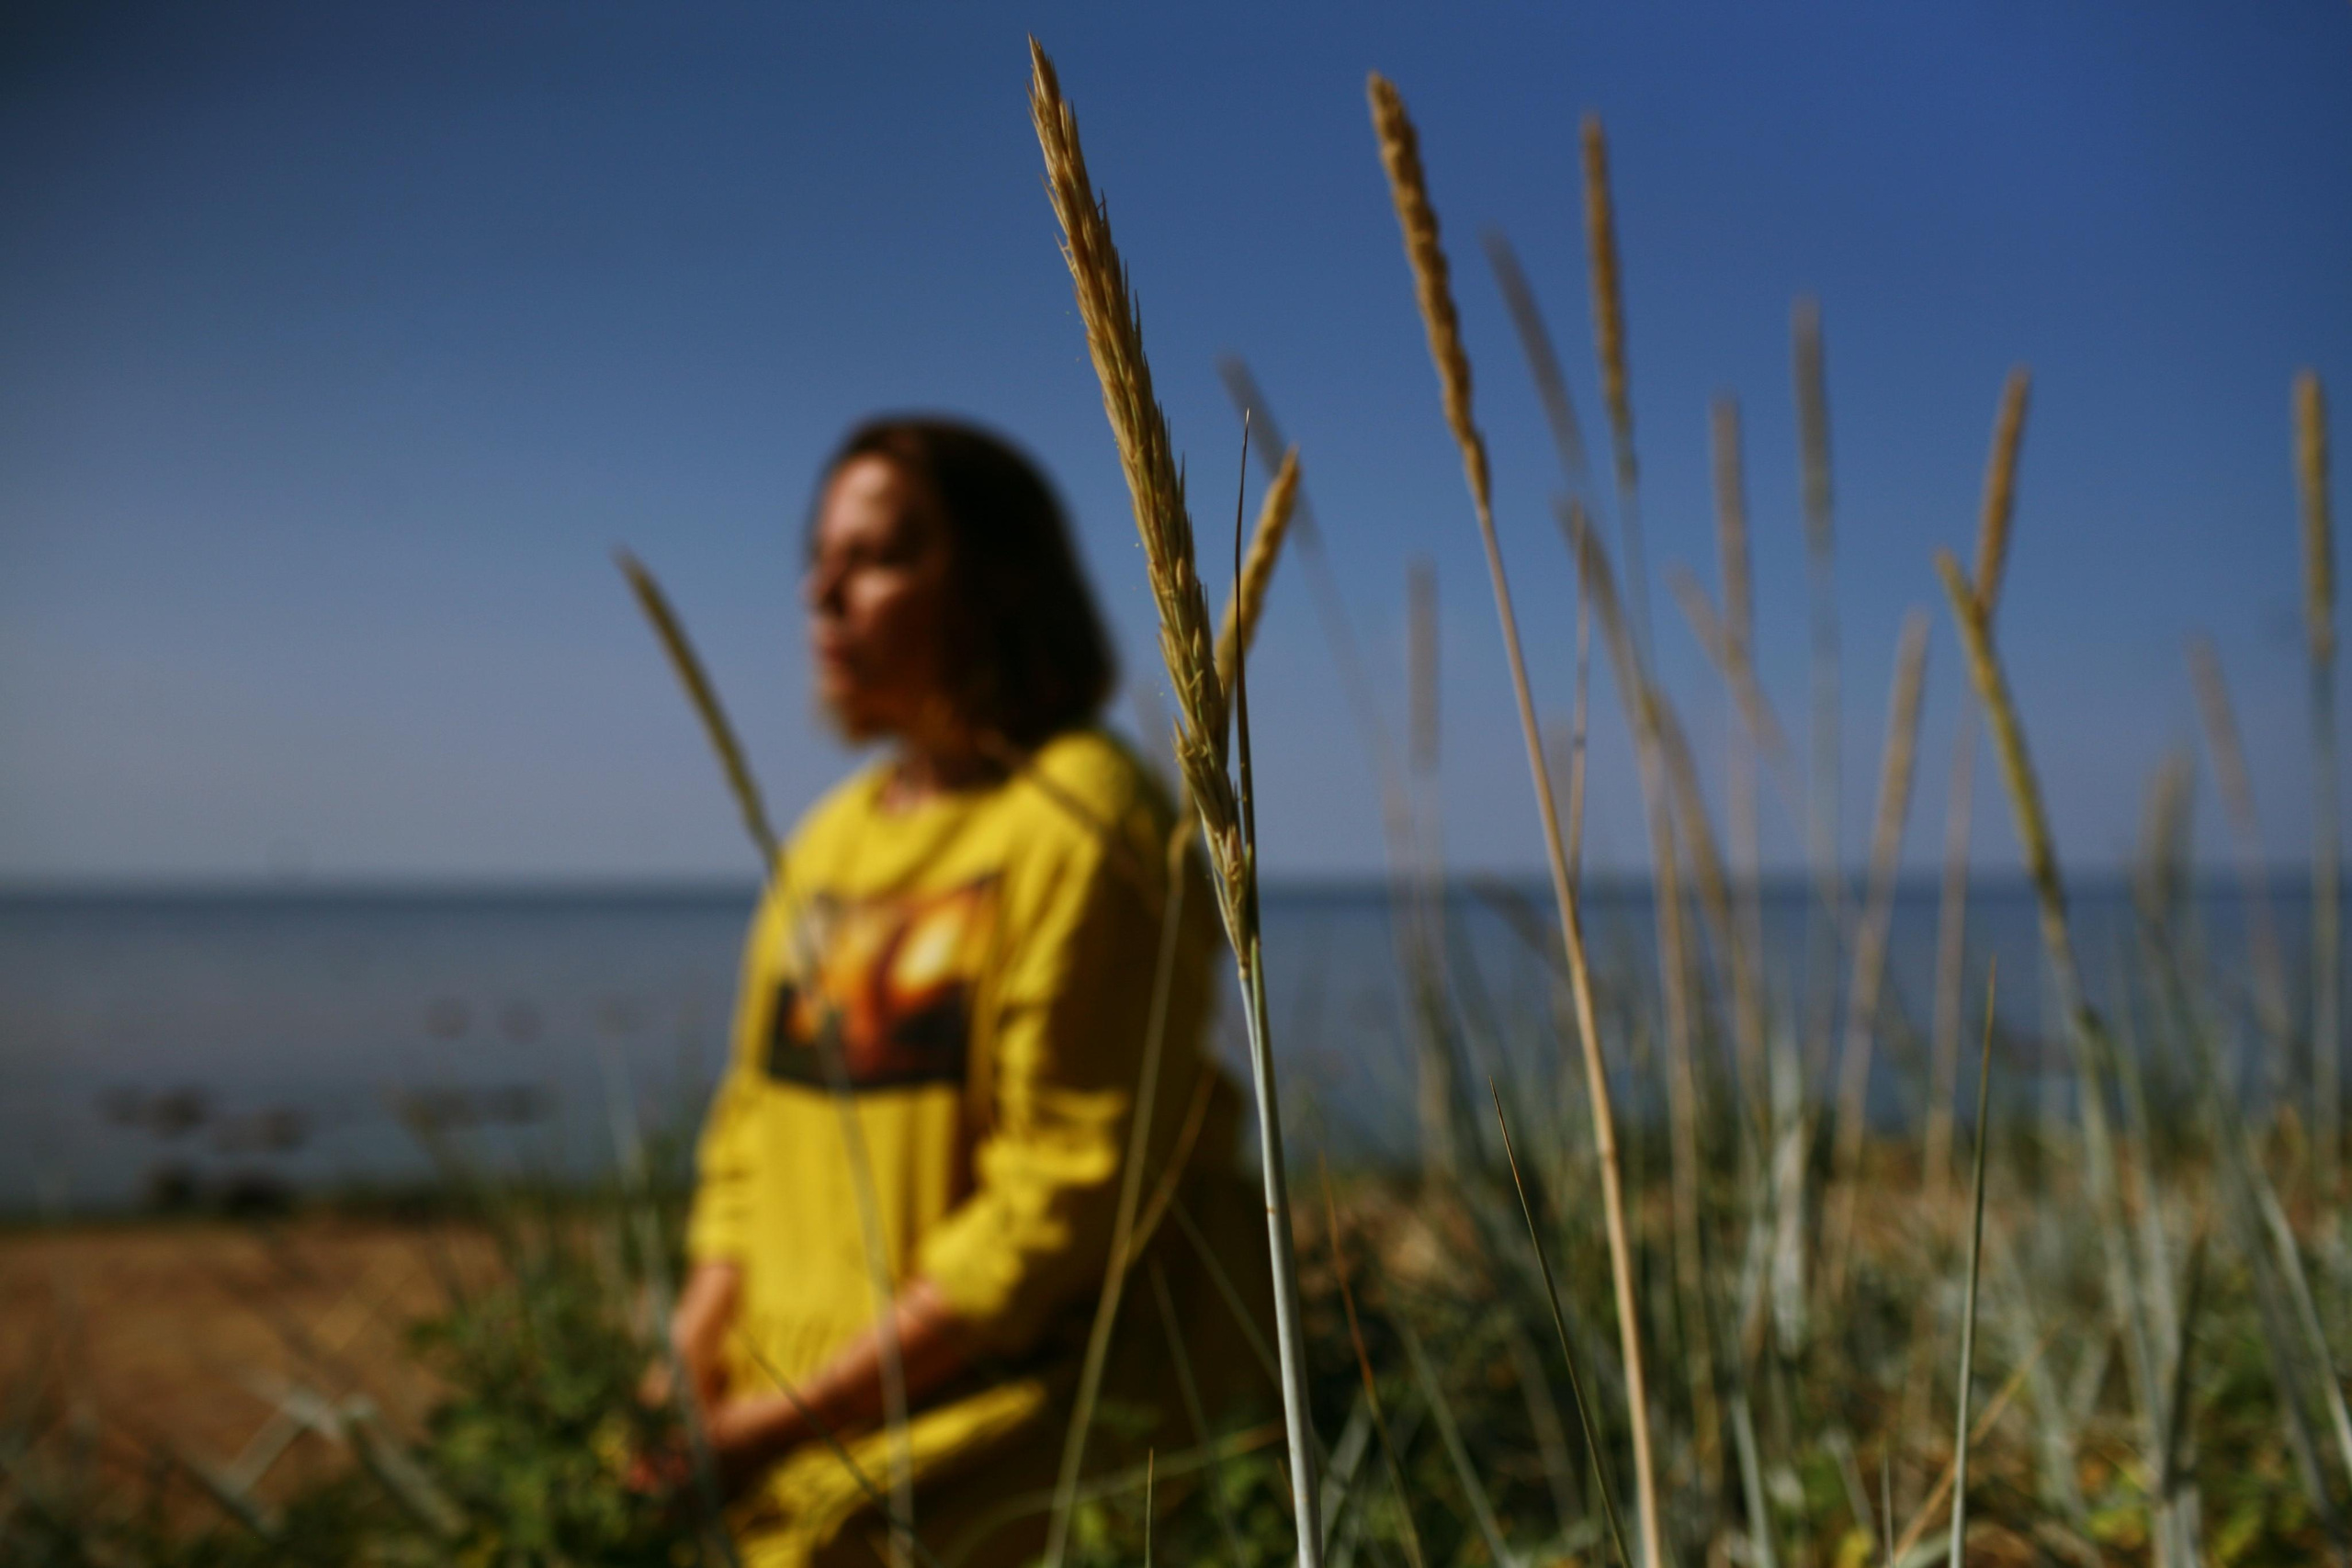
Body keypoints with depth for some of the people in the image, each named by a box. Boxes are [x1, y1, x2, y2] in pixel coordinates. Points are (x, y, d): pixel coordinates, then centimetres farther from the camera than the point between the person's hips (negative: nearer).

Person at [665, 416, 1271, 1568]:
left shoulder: (1082, 826, -11)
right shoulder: (828, 841, 11)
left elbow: (1068, 1209, -15)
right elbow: (753, 1131, 14)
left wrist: (787, 1424, -14)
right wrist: (689, 1390, 0)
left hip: (1037, 1390, -6)